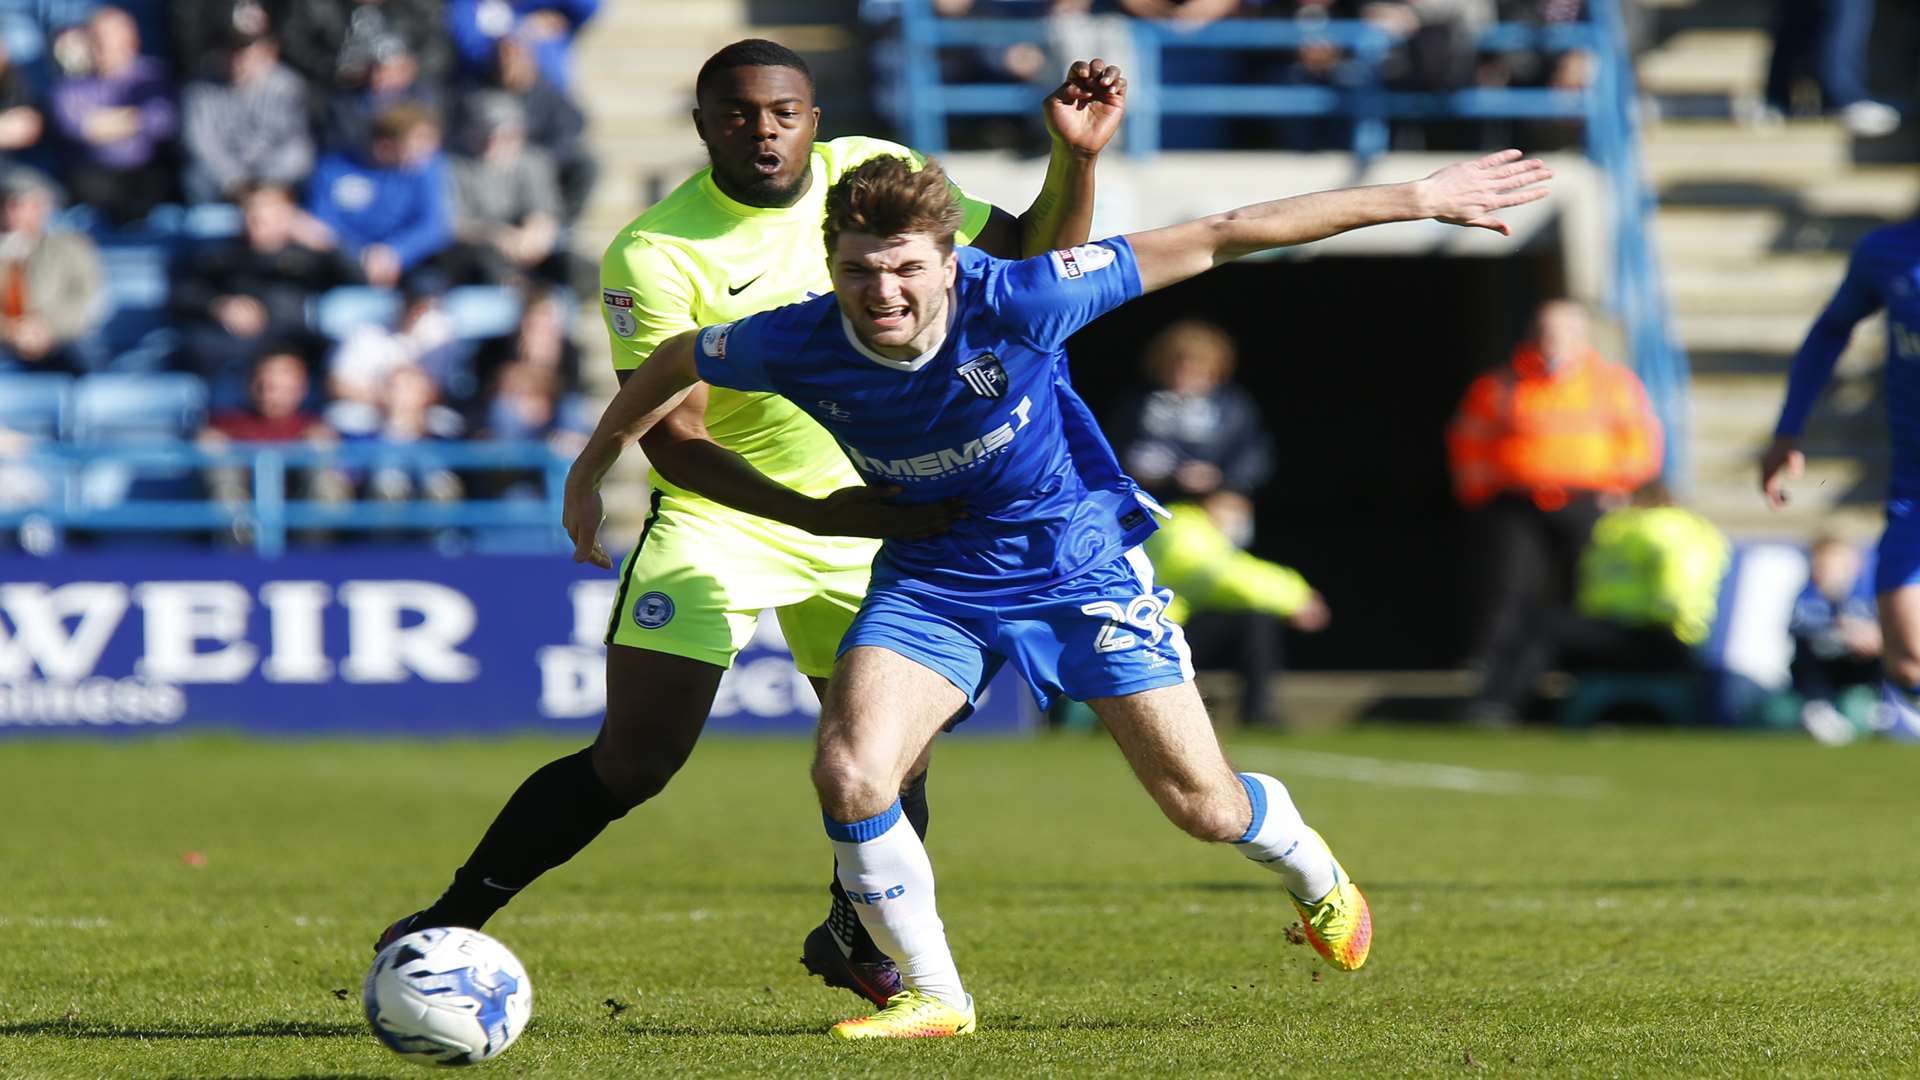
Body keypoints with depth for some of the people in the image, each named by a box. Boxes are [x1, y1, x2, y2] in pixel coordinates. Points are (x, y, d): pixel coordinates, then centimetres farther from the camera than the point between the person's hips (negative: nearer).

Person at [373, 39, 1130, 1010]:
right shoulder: (653, 255, -20)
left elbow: (1034, 263, 0)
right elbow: (672, 439, -24)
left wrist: (1075, 157, -19)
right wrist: (815, 512, -35)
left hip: (868, 511, 4)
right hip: (717, 517, -4)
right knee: (632, 763, -11)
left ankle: (855, 940, 34)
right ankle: (447, 924, 1)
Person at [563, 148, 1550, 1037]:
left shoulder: (1013, 303, -30)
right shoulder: (797, 348, -22)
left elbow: (1213, 241, -24)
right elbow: (673, 364, 1)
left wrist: (1412, 200, -21)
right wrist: (590, 470, 13)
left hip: (1078, 561, -2)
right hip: (930, 578, 2)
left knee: (1202, 804, 2)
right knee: (848, 777, -20)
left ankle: (1307, 867, 40)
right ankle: (931, 996, 2)